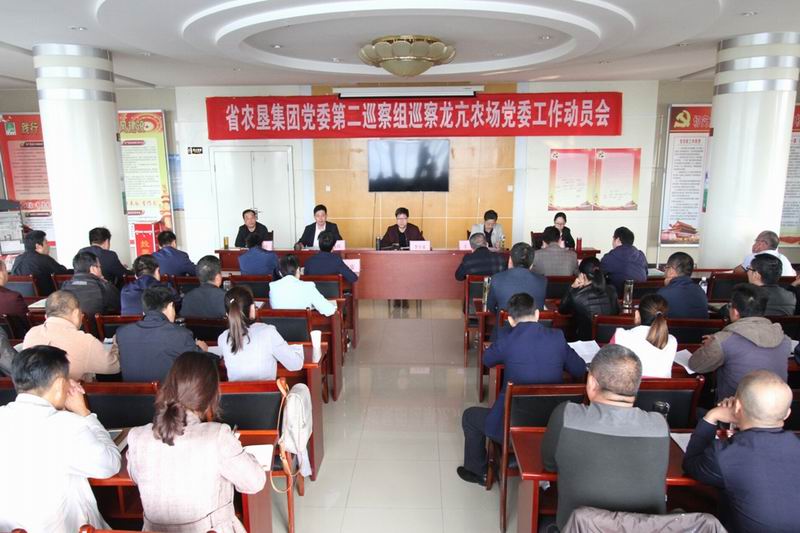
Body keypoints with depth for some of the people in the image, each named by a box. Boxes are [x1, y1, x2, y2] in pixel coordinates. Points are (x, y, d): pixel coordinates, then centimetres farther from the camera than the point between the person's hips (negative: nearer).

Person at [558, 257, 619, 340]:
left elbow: (561, 310, 5)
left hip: (586, 340, -5)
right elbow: (617, 312, 15)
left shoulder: (575, 295, -16)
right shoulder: (612, 291, -4)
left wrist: (572, 288, 2)